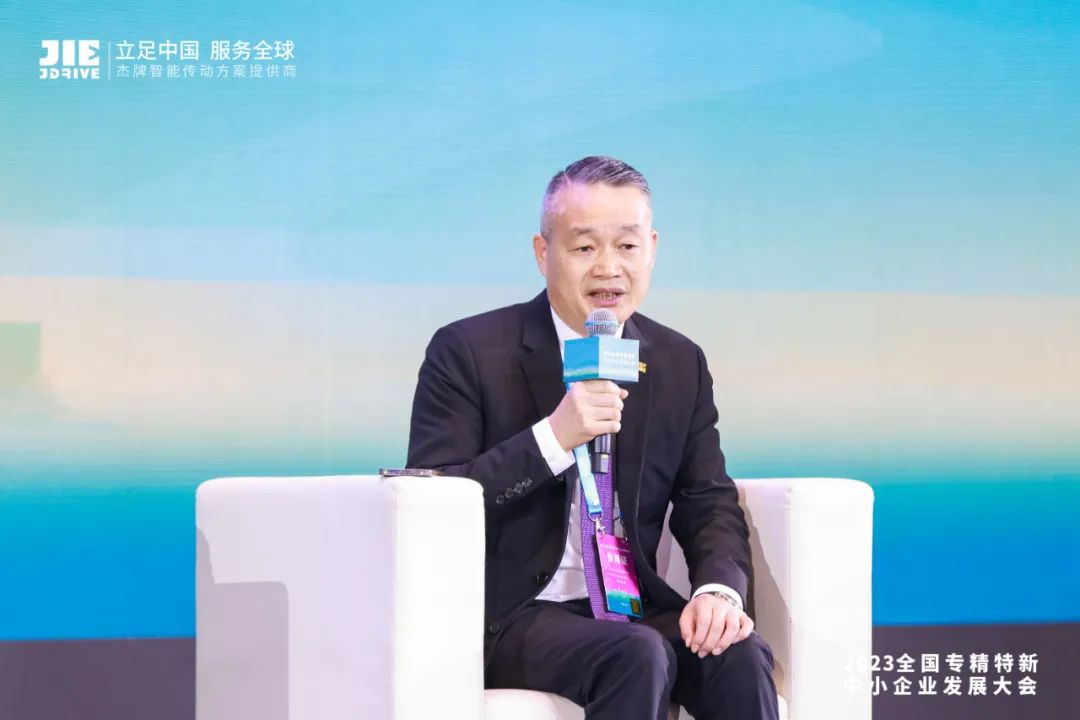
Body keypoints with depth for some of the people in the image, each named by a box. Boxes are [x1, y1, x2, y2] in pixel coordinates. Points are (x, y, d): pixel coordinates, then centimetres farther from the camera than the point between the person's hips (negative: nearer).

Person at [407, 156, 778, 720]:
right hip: (511, 616, -4)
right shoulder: (469, 353, -5)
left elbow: (711, 506, 10)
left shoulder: (680, 364, 10)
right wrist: (553, 437, -22)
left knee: (740, 656, -25)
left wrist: (719, 588, -13)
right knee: (638, 656, -32)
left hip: (633, 611, 4)